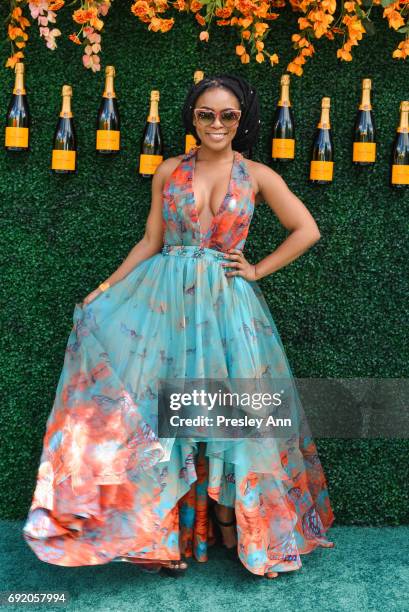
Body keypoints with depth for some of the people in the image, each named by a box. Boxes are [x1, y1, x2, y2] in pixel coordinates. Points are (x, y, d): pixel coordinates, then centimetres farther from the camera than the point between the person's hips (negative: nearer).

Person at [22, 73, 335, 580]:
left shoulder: (257, 176, 3)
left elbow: (306, 230, 5)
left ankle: (230, 523, 21)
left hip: (227, 305, -1)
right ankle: (173, 530, 15)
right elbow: (151, 241, 8)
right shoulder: (169, 171, 6)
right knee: (167, 408, 2)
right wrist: (105, 289, 2)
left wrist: (258, 270, -1)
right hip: (167, 300, 1)